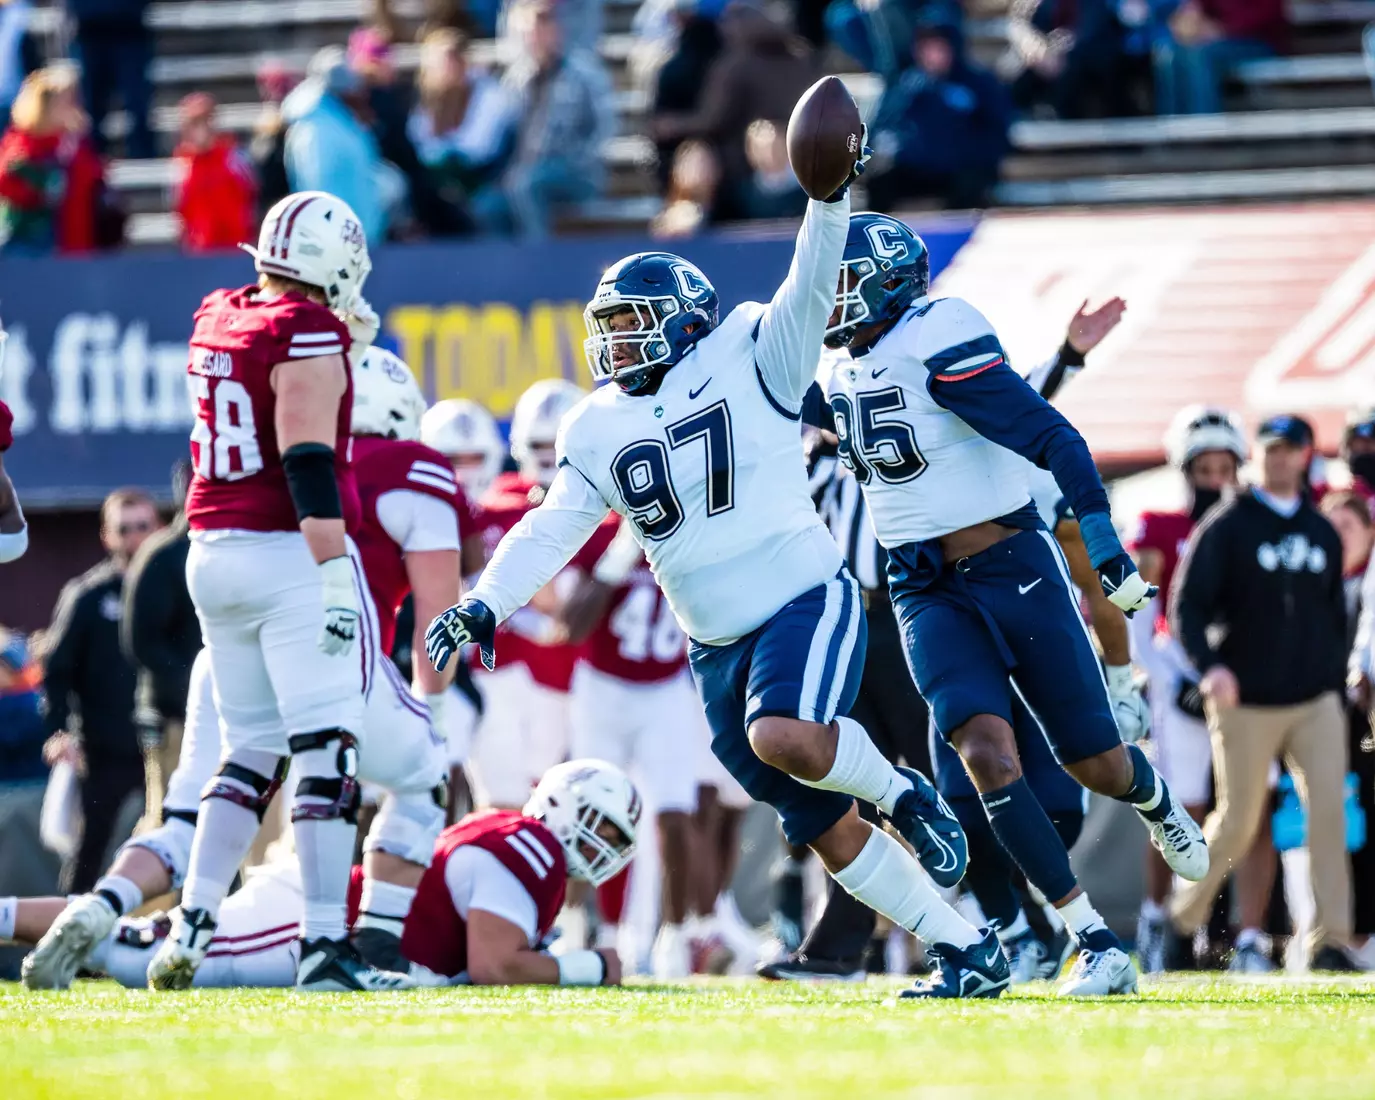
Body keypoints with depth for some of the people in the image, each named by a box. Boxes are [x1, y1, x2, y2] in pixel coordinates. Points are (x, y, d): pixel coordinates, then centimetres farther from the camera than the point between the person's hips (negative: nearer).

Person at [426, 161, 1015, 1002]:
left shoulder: (749, 362, -1)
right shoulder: (599, 432, 10)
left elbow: (811, 291, -13)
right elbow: (551, 530, 6)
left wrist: (830, 198, -28)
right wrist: (486, 602, -8)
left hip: (806, 601, -5)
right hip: (718, 648, 5)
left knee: (782, 737, -33)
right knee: (825, 830, 4)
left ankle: (904, 795, -4)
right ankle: (967, 951, 13)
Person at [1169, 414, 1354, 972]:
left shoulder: (1323, 533, 12)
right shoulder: (1227, 526, -4)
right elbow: (1187, 605, -10)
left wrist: (1336, 682, 15)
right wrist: (1209, 665, -25)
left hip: (1316, 701, 3)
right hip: (1247, 705, -3)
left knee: (1329, 810, -12)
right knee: (1238, 822, 3)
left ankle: (1330, 941, -13)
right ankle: (1184, 915, 26)